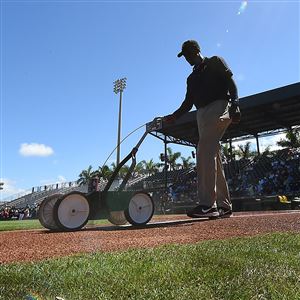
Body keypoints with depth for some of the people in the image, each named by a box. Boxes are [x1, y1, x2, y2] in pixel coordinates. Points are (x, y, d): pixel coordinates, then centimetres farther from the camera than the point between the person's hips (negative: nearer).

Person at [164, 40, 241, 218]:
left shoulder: (215, 62, 13)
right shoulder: (191, 78, 29)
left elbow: (231, 83, 0)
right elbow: (188, 103, 23)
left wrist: (235, 104, -16)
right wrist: (174, 116, 6)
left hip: (218, 108, -7)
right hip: (202, 115, 7)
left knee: (204, 151, -24)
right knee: (213, 158, 0)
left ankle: (207, 204, -27)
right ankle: (224, 206, 3)